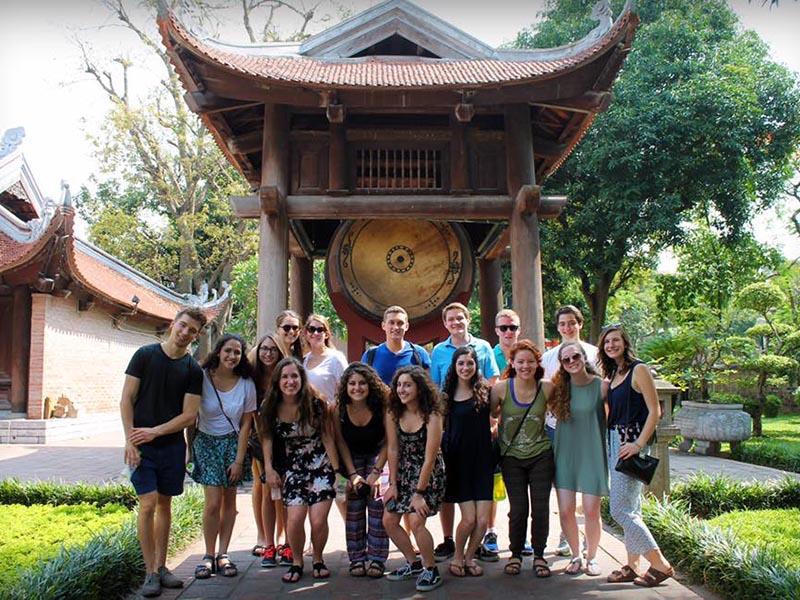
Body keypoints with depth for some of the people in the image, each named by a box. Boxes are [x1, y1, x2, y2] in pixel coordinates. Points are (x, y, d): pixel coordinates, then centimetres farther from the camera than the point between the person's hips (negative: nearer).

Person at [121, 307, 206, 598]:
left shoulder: (193, 370, 2)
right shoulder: (145, 355, -2)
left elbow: (189, 415, -2)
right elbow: (126, 400, -3)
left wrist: (155, 431, -13)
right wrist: (130, 440, -11)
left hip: (173, 445, 3)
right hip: (142, 445, -2)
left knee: (165, 504, 10)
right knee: (148, 503, -7)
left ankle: (161, 567, 21)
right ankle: (150, 573, 3)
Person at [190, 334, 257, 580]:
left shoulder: (246, 384, -6)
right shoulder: (203, 377, -11)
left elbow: (246, 424, -1)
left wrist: (239, 460, -4)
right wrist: (190, 449, -6)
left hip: (233, 443, 2)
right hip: (206, 442, -2)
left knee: (229, 501, 6)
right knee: (213, 502, -9)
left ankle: (223, 555, 17)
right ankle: (209, 555, 6)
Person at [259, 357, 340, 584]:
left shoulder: (316, 404, -15)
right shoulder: (270, 408, -8)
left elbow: (328, 438, -8)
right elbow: (267, 437, 4)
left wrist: (337, 470, -7)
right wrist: (269, 468, -3)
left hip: (321, 465, -1)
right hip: (293, 468, 2)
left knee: (318, 521, -9)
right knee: (294, 518, -14)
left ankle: (318, 560, 20)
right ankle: (296, 563, 13)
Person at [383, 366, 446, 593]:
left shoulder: (432, 416, -21)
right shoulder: (393, 413, -7)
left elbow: (429, 459, -20)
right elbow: (393, 450, -2)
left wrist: (419, 493, -18)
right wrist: (393, 484, -2)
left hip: (429, 474, -6)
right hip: (403, 472, 6)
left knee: (416, 521, -18)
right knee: (389, 520, 3)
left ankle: (431, 569, 5)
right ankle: (414, 563, 24)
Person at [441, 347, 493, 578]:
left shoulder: (485, 391, 1)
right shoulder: (447, 395, 1)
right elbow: (442, 428, 7)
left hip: (482, 459, 1)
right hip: (458, 460, -1)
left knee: (483, 519, -3)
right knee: (469, 518, -7)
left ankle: (469, 557, 22)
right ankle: (457, 557, 19)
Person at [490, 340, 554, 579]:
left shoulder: (546, 388, -9)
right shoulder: (501, 388, -11)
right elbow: (490, 413, 1)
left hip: (541, 455, 1)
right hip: (512, 457, -1)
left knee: (541, 507, 3)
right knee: (518, 508, 2)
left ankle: (539, 555, 22)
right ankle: (516, 555, 23)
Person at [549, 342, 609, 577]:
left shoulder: (601, 386, -7)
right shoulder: (559, 388, 1)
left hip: (592, 454, -2)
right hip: (565, 454, 2)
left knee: (591, 511, 2)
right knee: (565, 511, 1)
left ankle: (592, 557, 25)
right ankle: (576, 556, 23)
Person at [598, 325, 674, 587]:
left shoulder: (638, 370, -10)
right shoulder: (613, 374, 13)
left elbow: (654, 411, -14)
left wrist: (639, 444, -18)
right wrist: (607, 440, 6)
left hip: (632, 442, -8)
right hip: (615, 442, 8)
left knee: (620, 509, -8)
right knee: (631, 508, 12)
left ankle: (660, 565, 2)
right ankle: (632, 566, 19)